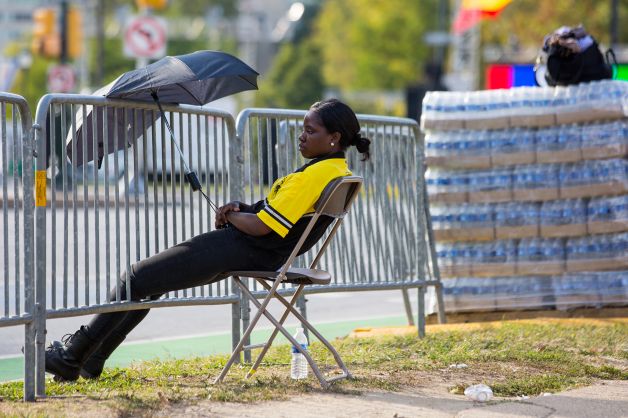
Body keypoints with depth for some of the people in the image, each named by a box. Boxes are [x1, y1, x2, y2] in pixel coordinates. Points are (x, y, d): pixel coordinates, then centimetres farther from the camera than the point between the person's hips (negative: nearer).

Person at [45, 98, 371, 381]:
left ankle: (72, 355, 5)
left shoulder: (317, 175, -22)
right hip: (266, 255, 11)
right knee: (150, 279, 18)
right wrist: (240, 209, 3)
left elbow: (260, 226, -22)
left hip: (244, 252, -11)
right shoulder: (340, 172, 8)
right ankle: (91, 361, 19)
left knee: (136, 279, -3)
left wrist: (230, 215, -2)